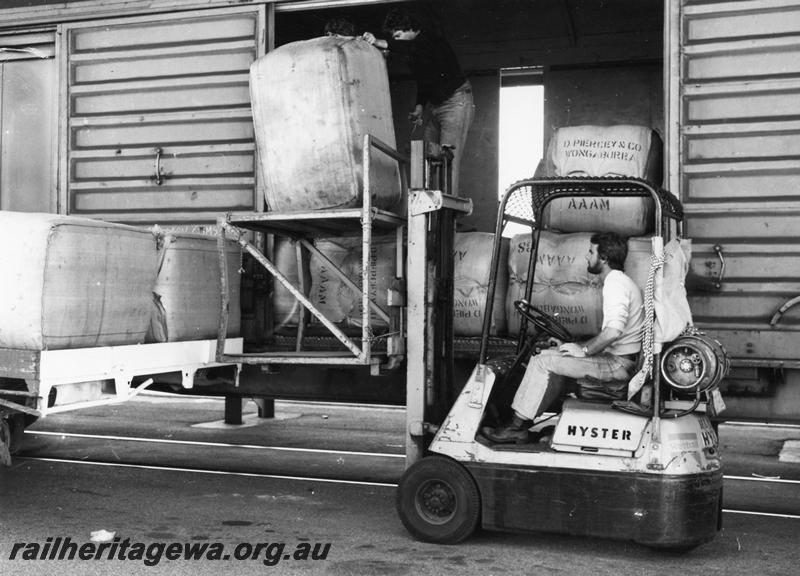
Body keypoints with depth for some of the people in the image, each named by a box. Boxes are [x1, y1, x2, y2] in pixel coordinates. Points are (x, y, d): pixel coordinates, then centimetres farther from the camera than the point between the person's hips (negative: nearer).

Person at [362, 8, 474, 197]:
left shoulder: (430, 37, -14)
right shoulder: (412, 54, 11)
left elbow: (416, 48, -38)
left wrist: (381, 44, -50)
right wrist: (419, 107, 4)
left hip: (456, 102, -9)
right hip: (436, 107, 9)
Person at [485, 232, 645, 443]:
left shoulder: (615, 284, -16)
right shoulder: (618, 282, 18)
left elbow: (614, 330, -30)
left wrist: (583, 350, -17)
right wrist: (580, 346, 14)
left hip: (618, 363, -11)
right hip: (617, 357, 11)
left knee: (542, 362, -14)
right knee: (548, 354, 11)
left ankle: (517, 427, -6)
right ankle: (525, 418, 9)